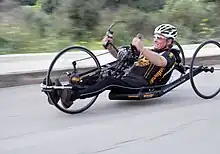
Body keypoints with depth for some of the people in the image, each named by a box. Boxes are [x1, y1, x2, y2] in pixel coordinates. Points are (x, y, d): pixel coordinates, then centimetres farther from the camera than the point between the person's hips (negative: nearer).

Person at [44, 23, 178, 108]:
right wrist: (110, 47, 6)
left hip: (143, 84, -7)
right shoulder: (150, 51, 29)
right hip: (128, 78, 7)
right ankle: (63, 92, -29)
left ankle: (73, 96, -42)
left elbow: (160, 61, -23)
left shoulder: (170, 56, 5)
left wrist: (141, 49, -40)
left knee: (110, 81, -32)